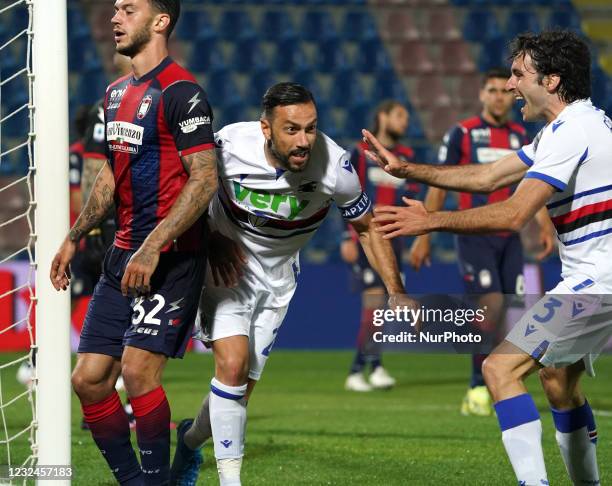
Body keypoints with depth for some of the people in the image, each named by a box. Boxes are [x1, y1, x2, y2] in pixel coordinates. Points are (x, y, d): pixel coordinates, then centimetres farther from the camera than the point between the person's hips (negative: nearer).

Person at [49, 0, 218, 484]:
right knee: (89, 380, 3)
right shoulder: (118, 92, 15)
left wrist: (152, 248, -24)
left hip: (170, 257, -9)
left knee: (138, 368, -18)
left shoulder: (180, 93, -12)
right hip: (123, 254, 9)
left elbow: (204, 180, -18)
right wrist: (73, 239, 18)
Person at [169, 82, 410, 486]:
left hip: (277, 278, 2)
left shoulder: (334, 166, -24)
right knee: (232, 364, -21)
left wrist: (396, 292, -11)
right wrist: (212, 240, -13)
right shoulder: (229, 145, -26)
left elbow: (367, 228, -7)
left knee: (242, 387, 5)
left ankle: (191, 441, 35)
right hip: (228, 263, -2)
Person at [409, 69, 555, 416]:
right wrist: (423, 237, -2)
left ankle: (486, 393, 9)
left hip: (510, 239, 5)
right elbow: (438, 188, 0)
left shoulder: (522, 137, 12)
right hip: (474, 237, -5)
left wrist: (545, 226, -5)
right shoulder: (462, 134, -1)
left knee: (507, 315, 1)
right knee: (492, 306, -17)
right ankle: (479, 389, -7)